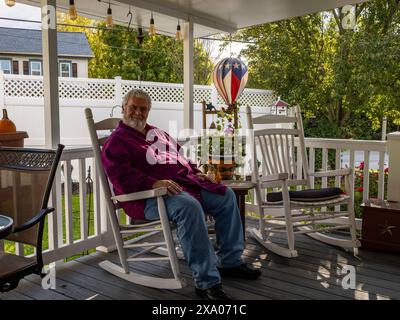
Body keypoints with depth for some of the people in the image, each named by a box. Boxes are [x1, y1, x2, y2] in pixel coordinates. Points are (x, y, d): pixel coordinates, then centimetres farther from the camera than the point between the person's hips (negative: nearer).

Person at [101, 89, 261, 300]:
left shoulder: (157, 133, 27)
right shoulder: (116, 142, 2)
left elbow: (179, 156, 33)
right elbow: (122, 178, -13)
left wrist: (195, 172, 13)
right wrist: (154, 183, -27)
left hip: (186, 183, 9)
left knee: (226, 196, 1)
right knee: (189, 206, -38)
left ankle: (230, 261, 10)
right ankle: (207, 282, -31)